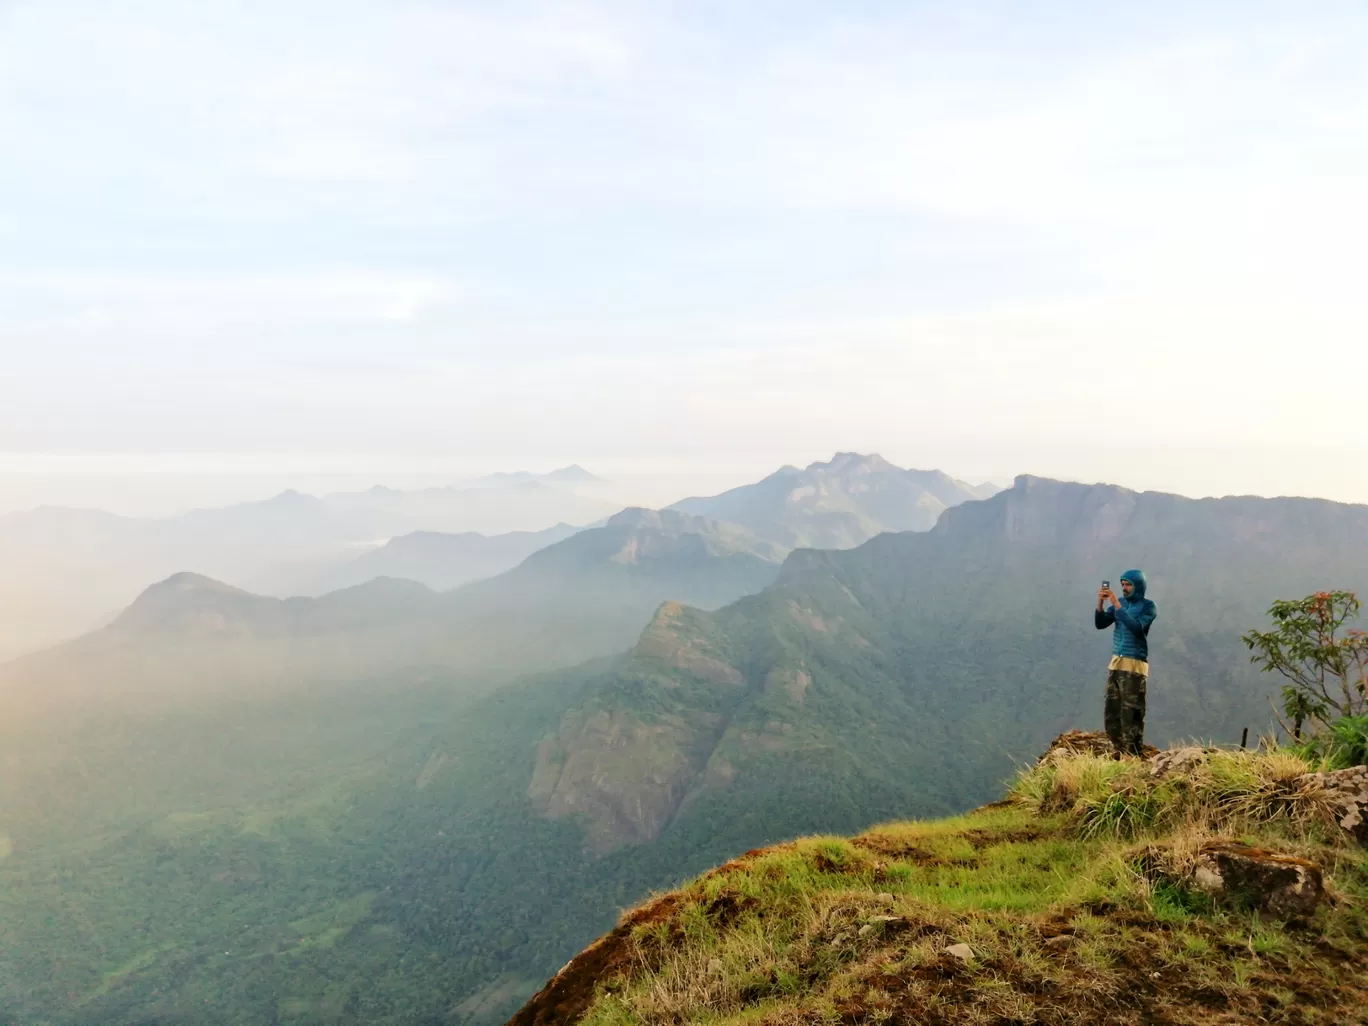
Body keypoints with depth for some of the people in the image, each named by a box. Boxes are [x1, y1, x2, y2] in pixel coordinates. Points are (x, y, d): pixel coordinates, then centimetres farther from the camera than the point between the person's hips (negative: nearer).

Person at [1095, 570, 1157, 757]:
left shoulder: (1148, 606, -5)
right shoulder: (1121, 602, 11)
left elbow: (1136, 627, -21)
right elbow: (1100, 624, 6)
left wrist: (1117, 605, -23)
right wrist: (1100, 603, -9)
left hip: (1134, 666, -6)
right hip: (1115, 663, 6)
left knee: (1131, 715, -7)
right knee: (1111, 713, 8)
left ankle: (1134, 756, -2)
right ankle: (1120, 753, 18)